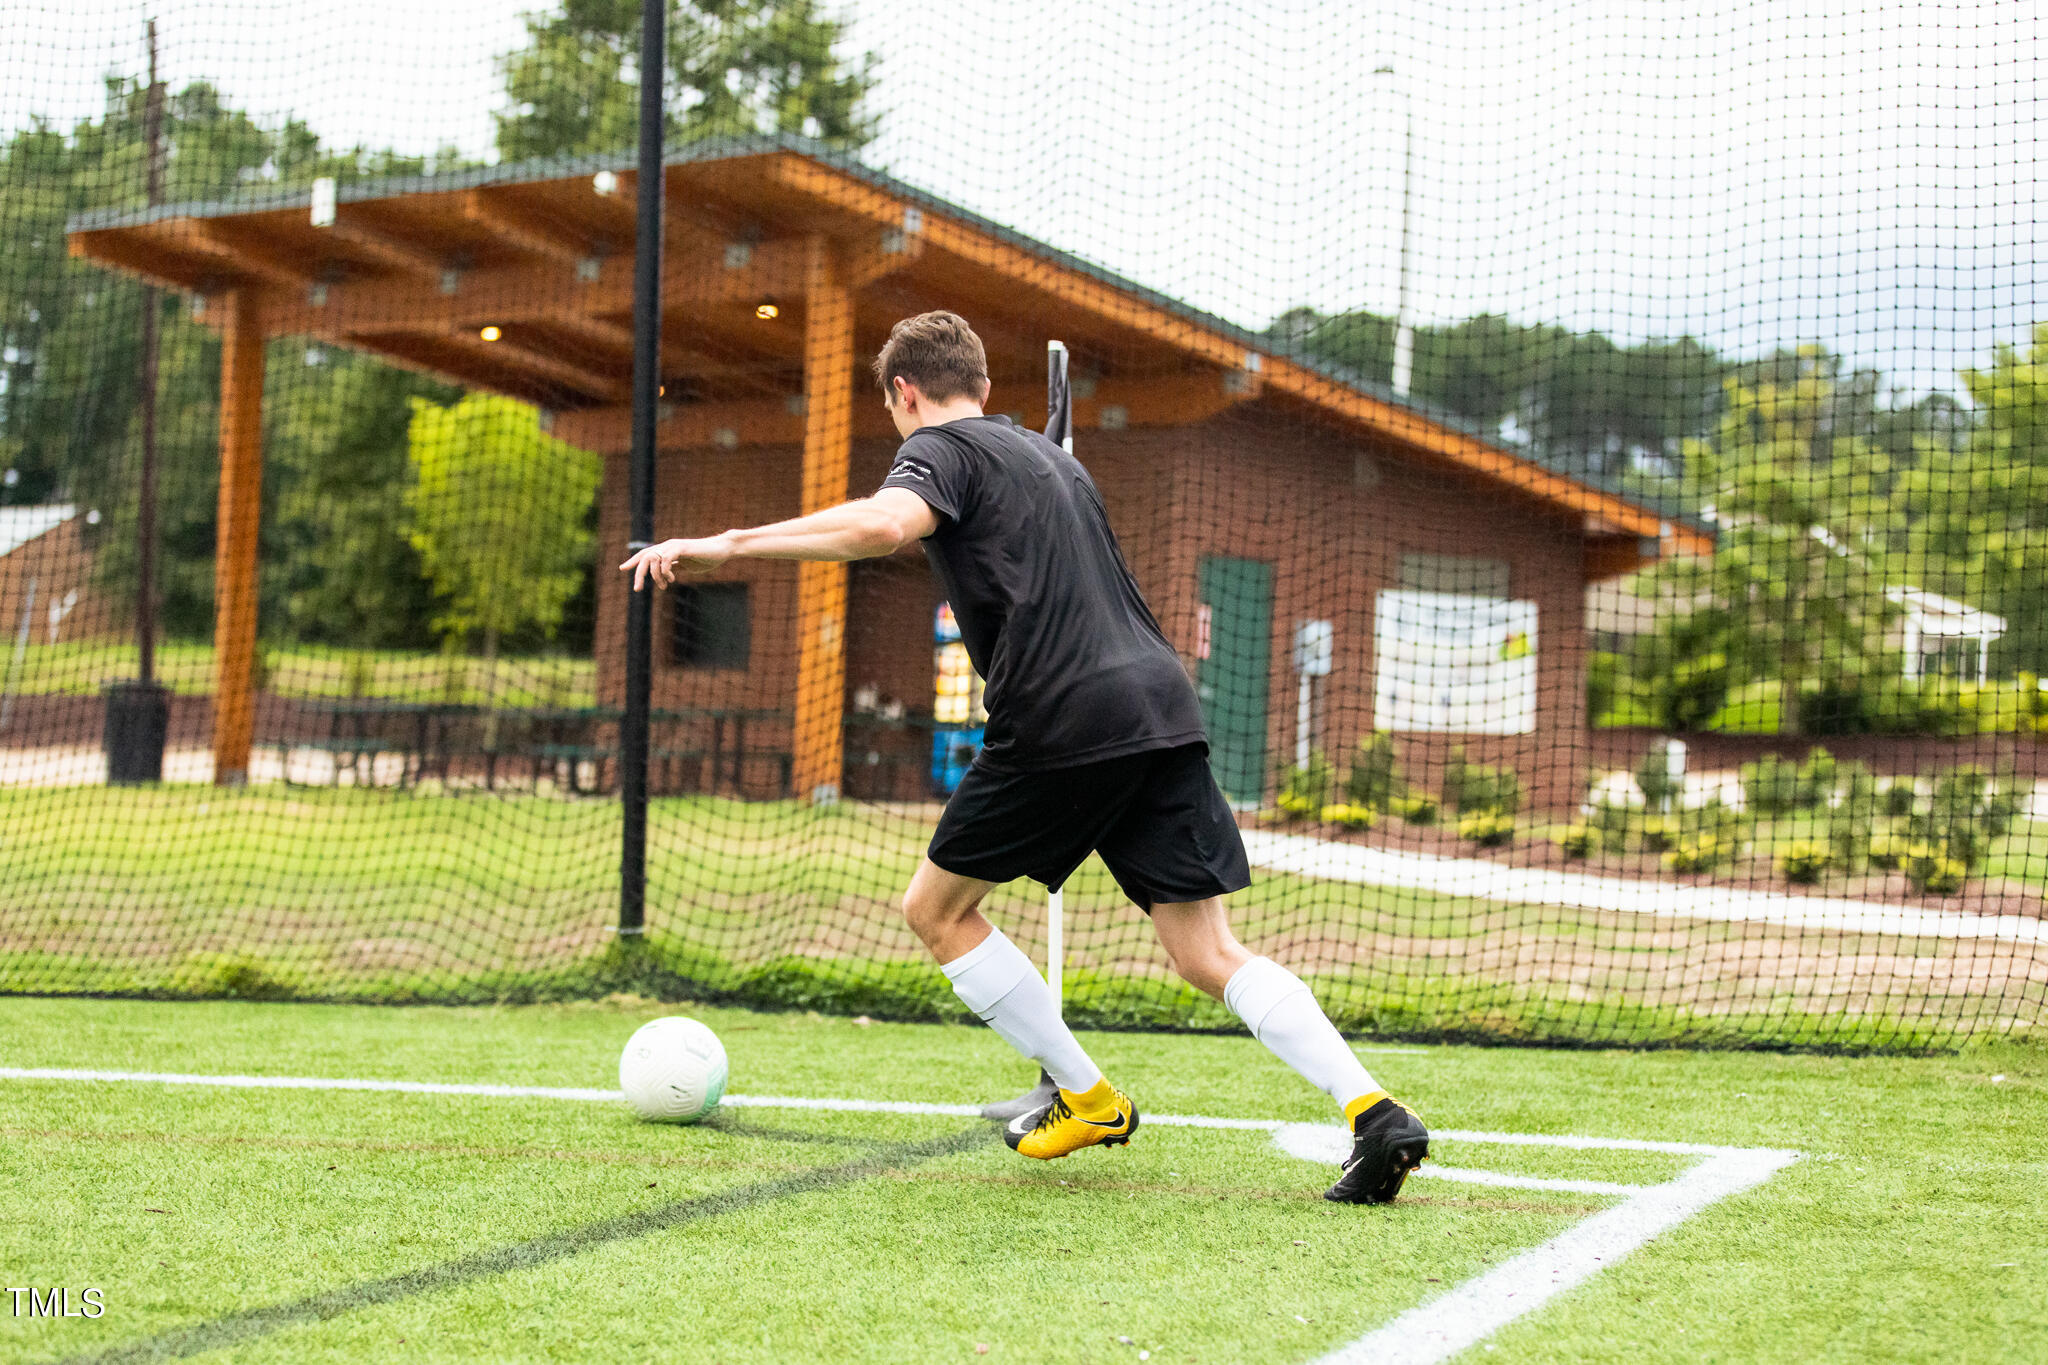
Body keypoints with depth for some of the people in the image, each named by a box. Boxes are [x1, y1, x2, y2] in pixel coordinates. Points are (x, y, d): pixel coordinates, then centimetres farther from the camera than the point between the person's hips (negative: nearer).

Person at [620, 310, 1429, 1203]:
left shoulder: (942, 448, 5)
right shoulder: (1046, 454, 29)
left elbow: (888, 523, -19)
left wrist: (724, 547, -19)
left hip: (1061, 720, -7)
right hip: (1162, 701, 7)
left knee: (936, 908, 13)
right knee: (1211, 956, 6)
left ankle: (1087, 1098, 15)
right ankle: (1375, 1111, -10)